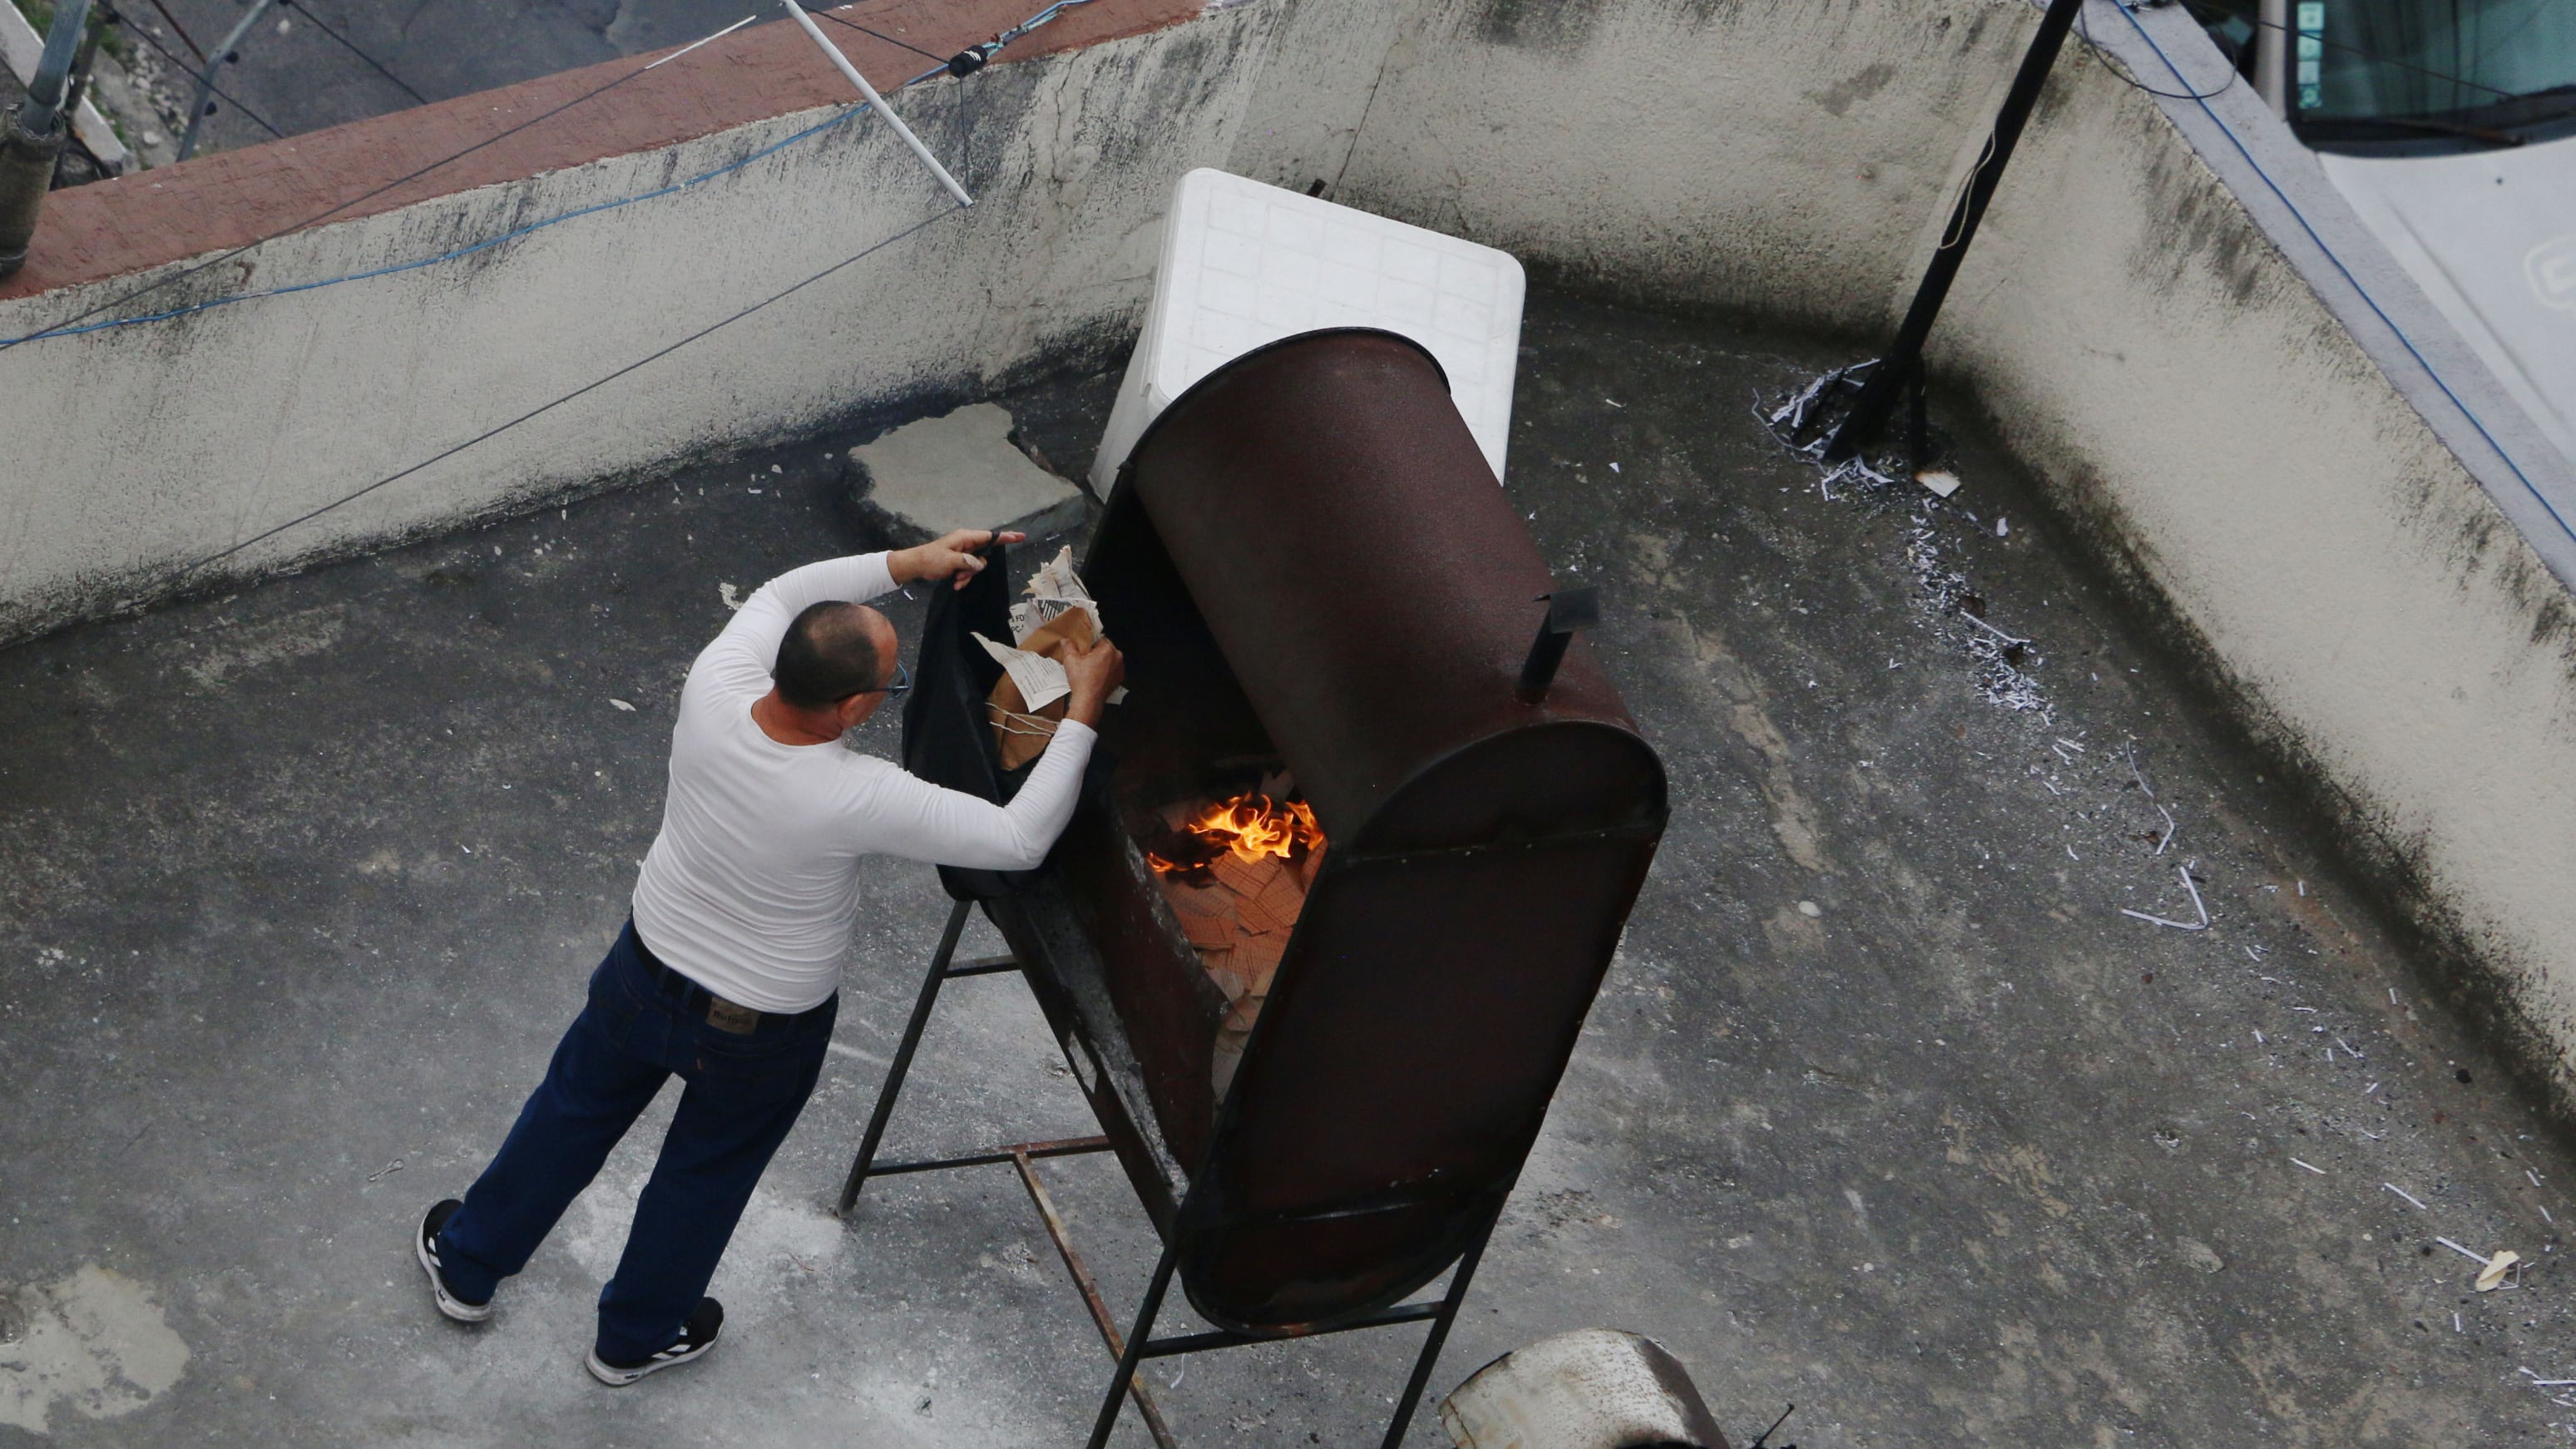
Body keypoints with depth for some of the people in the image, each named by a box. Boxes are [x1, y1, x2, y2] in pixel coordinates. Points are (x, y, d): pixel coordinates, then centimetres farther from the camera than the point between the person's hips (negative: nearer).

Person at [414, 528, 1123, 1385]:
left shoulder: (714, 689, -26)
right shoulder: (855, 799, -39)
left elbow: (786, 592, -4)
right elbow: (1019, 841, -32)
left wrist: (911, 562, -8)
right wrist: (1083, 712, -25)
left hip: (645, 971, 4)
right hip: (760, 1034, -4)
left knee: (574, 1109, 30)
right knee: (706, 1173, 26)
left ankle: (465, 1266, 52)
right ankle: (635, 1338, 51)